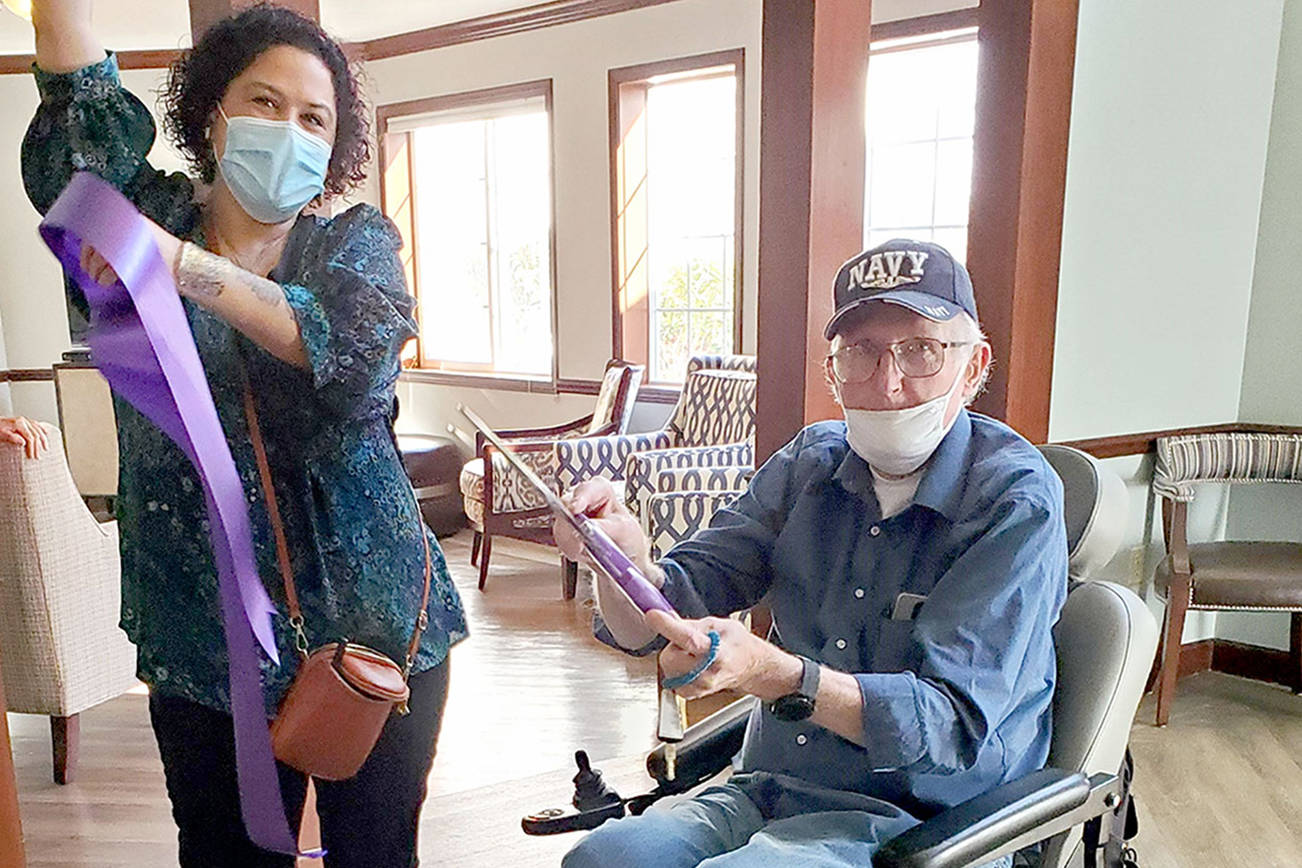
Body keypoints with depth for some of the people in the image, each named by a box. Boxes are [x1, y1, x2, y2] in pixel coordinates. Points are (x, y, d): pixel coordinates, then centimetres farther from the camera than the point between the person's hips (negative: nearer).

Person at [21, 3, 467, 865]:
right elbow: (84, 107, -10)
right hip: (203, 646, 2)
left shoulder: (356, 241, 0)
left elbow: (354, 341, -20)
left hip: (371, 629, -1)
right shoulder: (150, 220, 6)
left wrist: (186, 265, -30)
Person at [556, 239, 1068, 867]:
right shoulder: (809, 464, 4)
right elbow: (663, 617, -1)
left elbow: (954, 723, -21)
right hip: (769, 790, 4)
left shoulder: (1017, 501, -12)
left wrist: (774, 675, -35)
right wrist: (625, 561, -25)